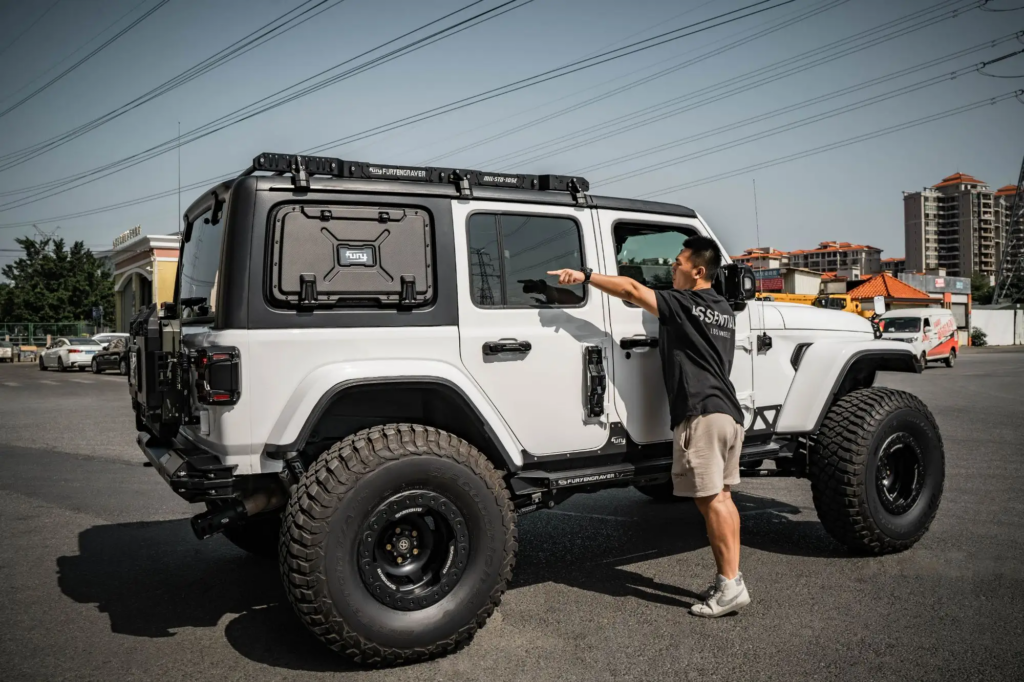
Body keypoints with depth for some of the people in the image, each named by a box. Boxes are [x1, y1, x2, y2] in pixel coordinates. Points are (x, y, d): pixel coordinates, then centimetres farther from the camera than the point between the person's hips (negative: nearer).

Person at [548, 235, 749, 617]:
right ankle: (729, 578, 16)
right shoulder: (723, 310, 18)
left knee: (710, 499, -6)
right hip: (729, 411, 9)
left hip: (701, 413, -9)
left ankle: (730, 586, -4)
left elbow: (632, 290, -17)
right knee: (721, 497, 12)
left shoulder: (683, 305, -9)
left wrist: (584, 276, -15)